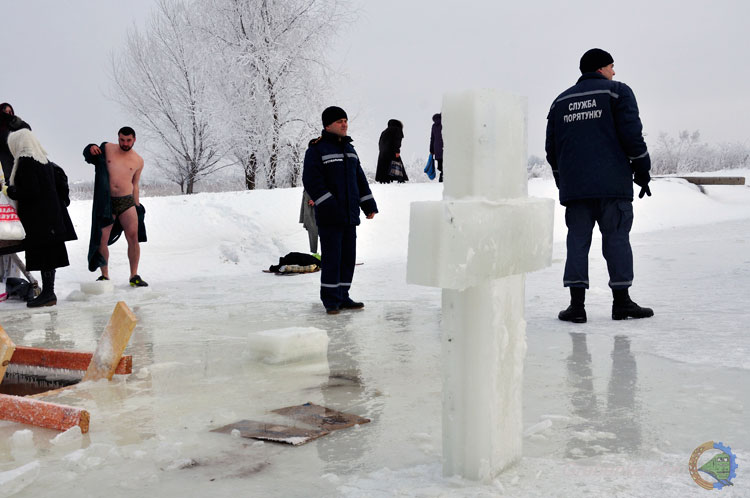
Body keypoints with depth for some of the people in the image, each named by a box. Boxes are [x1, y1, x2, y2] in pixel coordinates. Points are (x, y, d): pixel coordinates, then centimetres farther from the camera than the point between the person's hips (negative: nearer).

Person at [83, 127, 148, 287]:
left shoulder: (138, 161, 10)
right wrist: (91, 149, -3)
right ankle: (104, 275, 9)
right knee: (102, 239, -4)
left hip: (127, 201, 0)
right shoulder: (107, 148, 7)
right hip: (106, 201, 0)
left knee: (134, 237, -10)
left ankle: (134, 276, -3)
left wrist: (137, 206, 16)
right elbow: (90, 158, 21)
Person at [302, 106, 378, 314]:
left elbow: (360, 179, 22)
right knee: (331, 258, -5)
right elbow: (311, 180, -14)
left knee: (348, 256, 10)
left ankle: (342, 297, 19)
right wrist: (328, 205, -20)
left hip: (350, 215, 7)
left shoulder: (349, 149, 17)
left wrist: (369, 204, 16)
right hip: (329, 217, -7)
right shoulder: (316, 149, -6)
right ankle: (331, 300, 3)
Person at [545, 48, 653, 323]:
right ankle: (621, 302, 4)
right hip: (613, 184, -4)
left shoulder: (561, 101, 18)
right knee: (616, 238, 1)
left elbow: (551, 148, 17)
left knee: (577, 239, 4)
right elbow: (631, 133, -5)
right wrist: (642, 170, 2)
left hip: (573, 186, 4)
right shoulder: (617, 91, 4)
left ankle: (577, 304, -1)